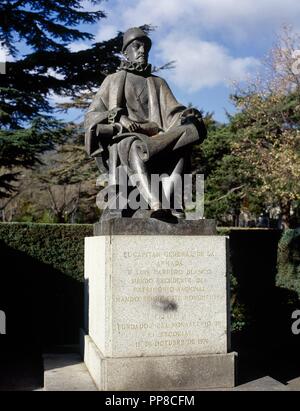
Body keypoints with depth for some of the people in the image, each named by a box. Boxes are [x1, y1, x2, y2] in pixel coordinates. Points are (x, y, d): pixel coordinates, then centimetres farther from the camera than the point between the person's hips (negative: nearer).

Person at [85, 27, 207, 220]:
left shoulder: (158, 83, 28)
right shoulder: (113, 80, 22)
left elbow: (173, 111, 11)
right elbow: (92, 116, 9)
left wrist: (187, 115, -15)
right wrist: (119, 119, -12)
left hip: (156, 139, 2)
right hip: (123, 139, -2)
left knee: (186, 132, -31)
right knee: (134, 147, -39)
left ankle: (167, 200, -49)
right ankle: (156, 205, -59)